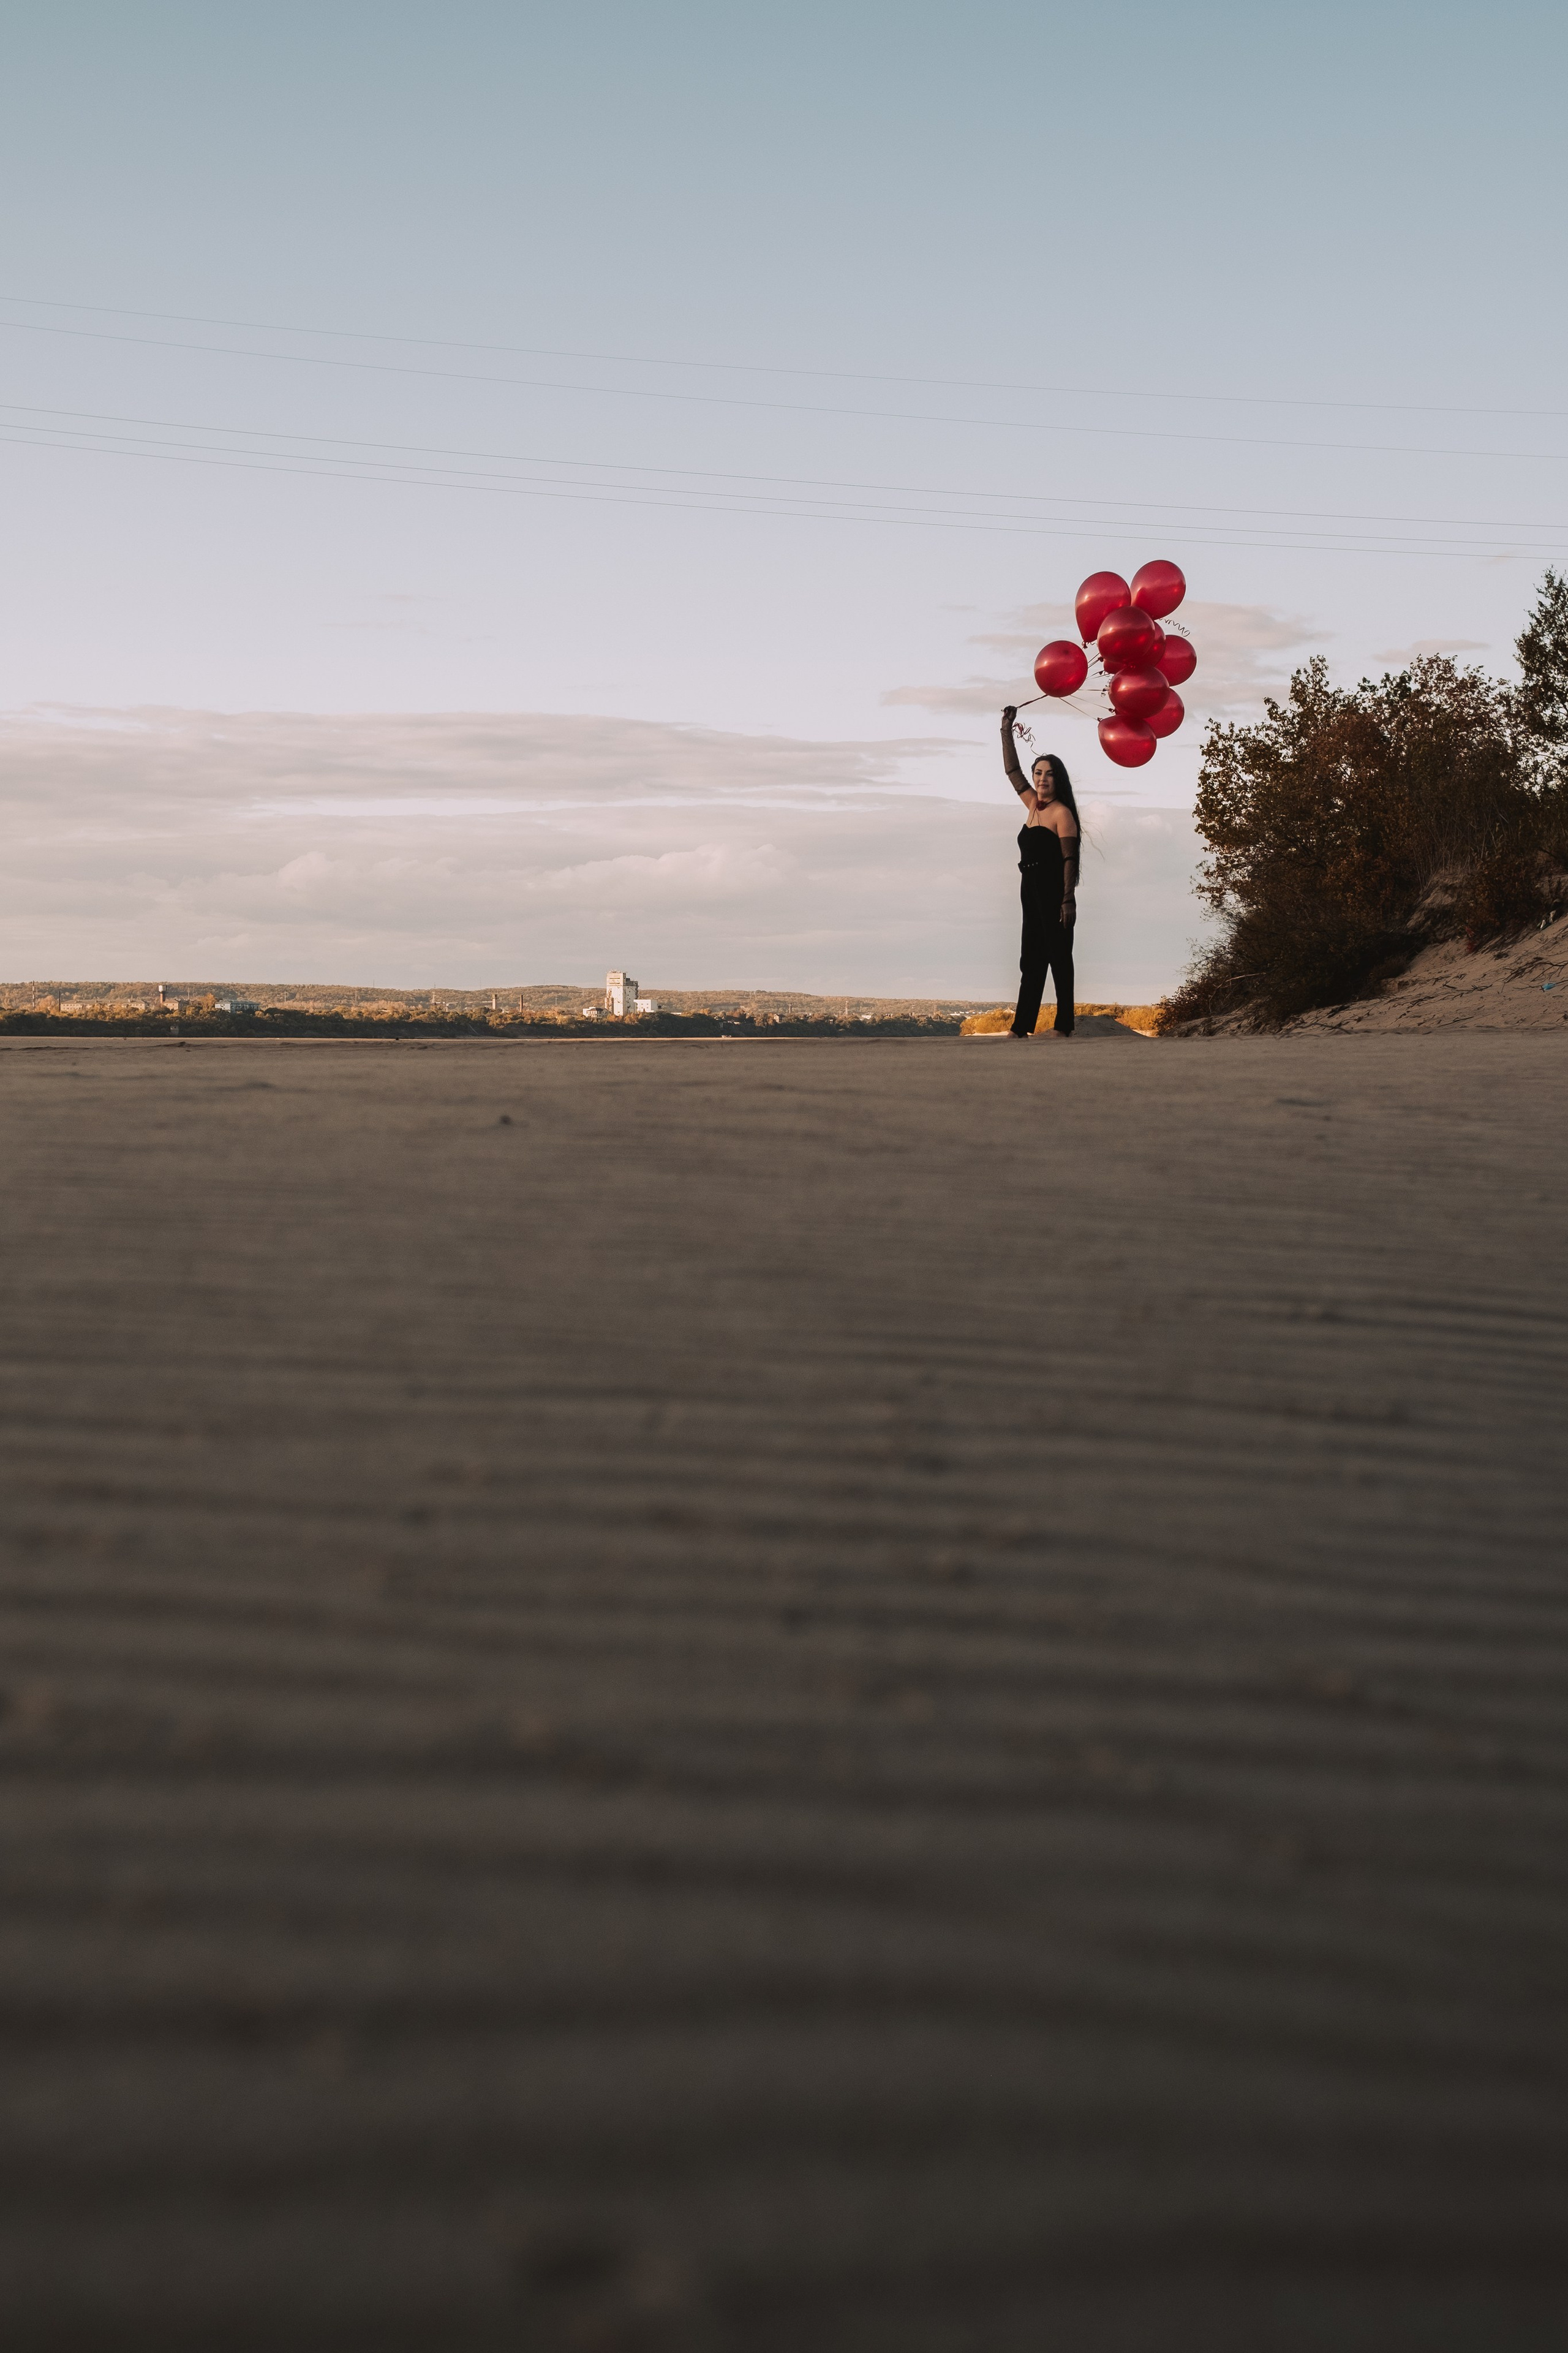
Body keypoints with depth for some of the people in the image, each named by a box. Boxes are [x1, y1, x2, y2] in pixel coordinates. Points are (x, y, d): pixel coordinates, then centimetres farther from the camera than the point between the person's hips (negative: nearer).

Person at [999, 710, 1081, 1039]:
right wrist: (1006, 731, 19)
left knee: (1059, 957, -5)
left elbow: (1069, 860, -13)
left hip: (1054, 893, -8)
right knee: (1031, 961, 7)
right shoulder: (1033, 805, 13)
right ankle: (1021, 1027, 7)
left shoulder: (1062, 813, -8)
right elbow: (1013, 772, 22)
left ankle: (1064, 1027, -2)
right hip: (1031, 889, 8)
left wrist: (1068, 900, -21)